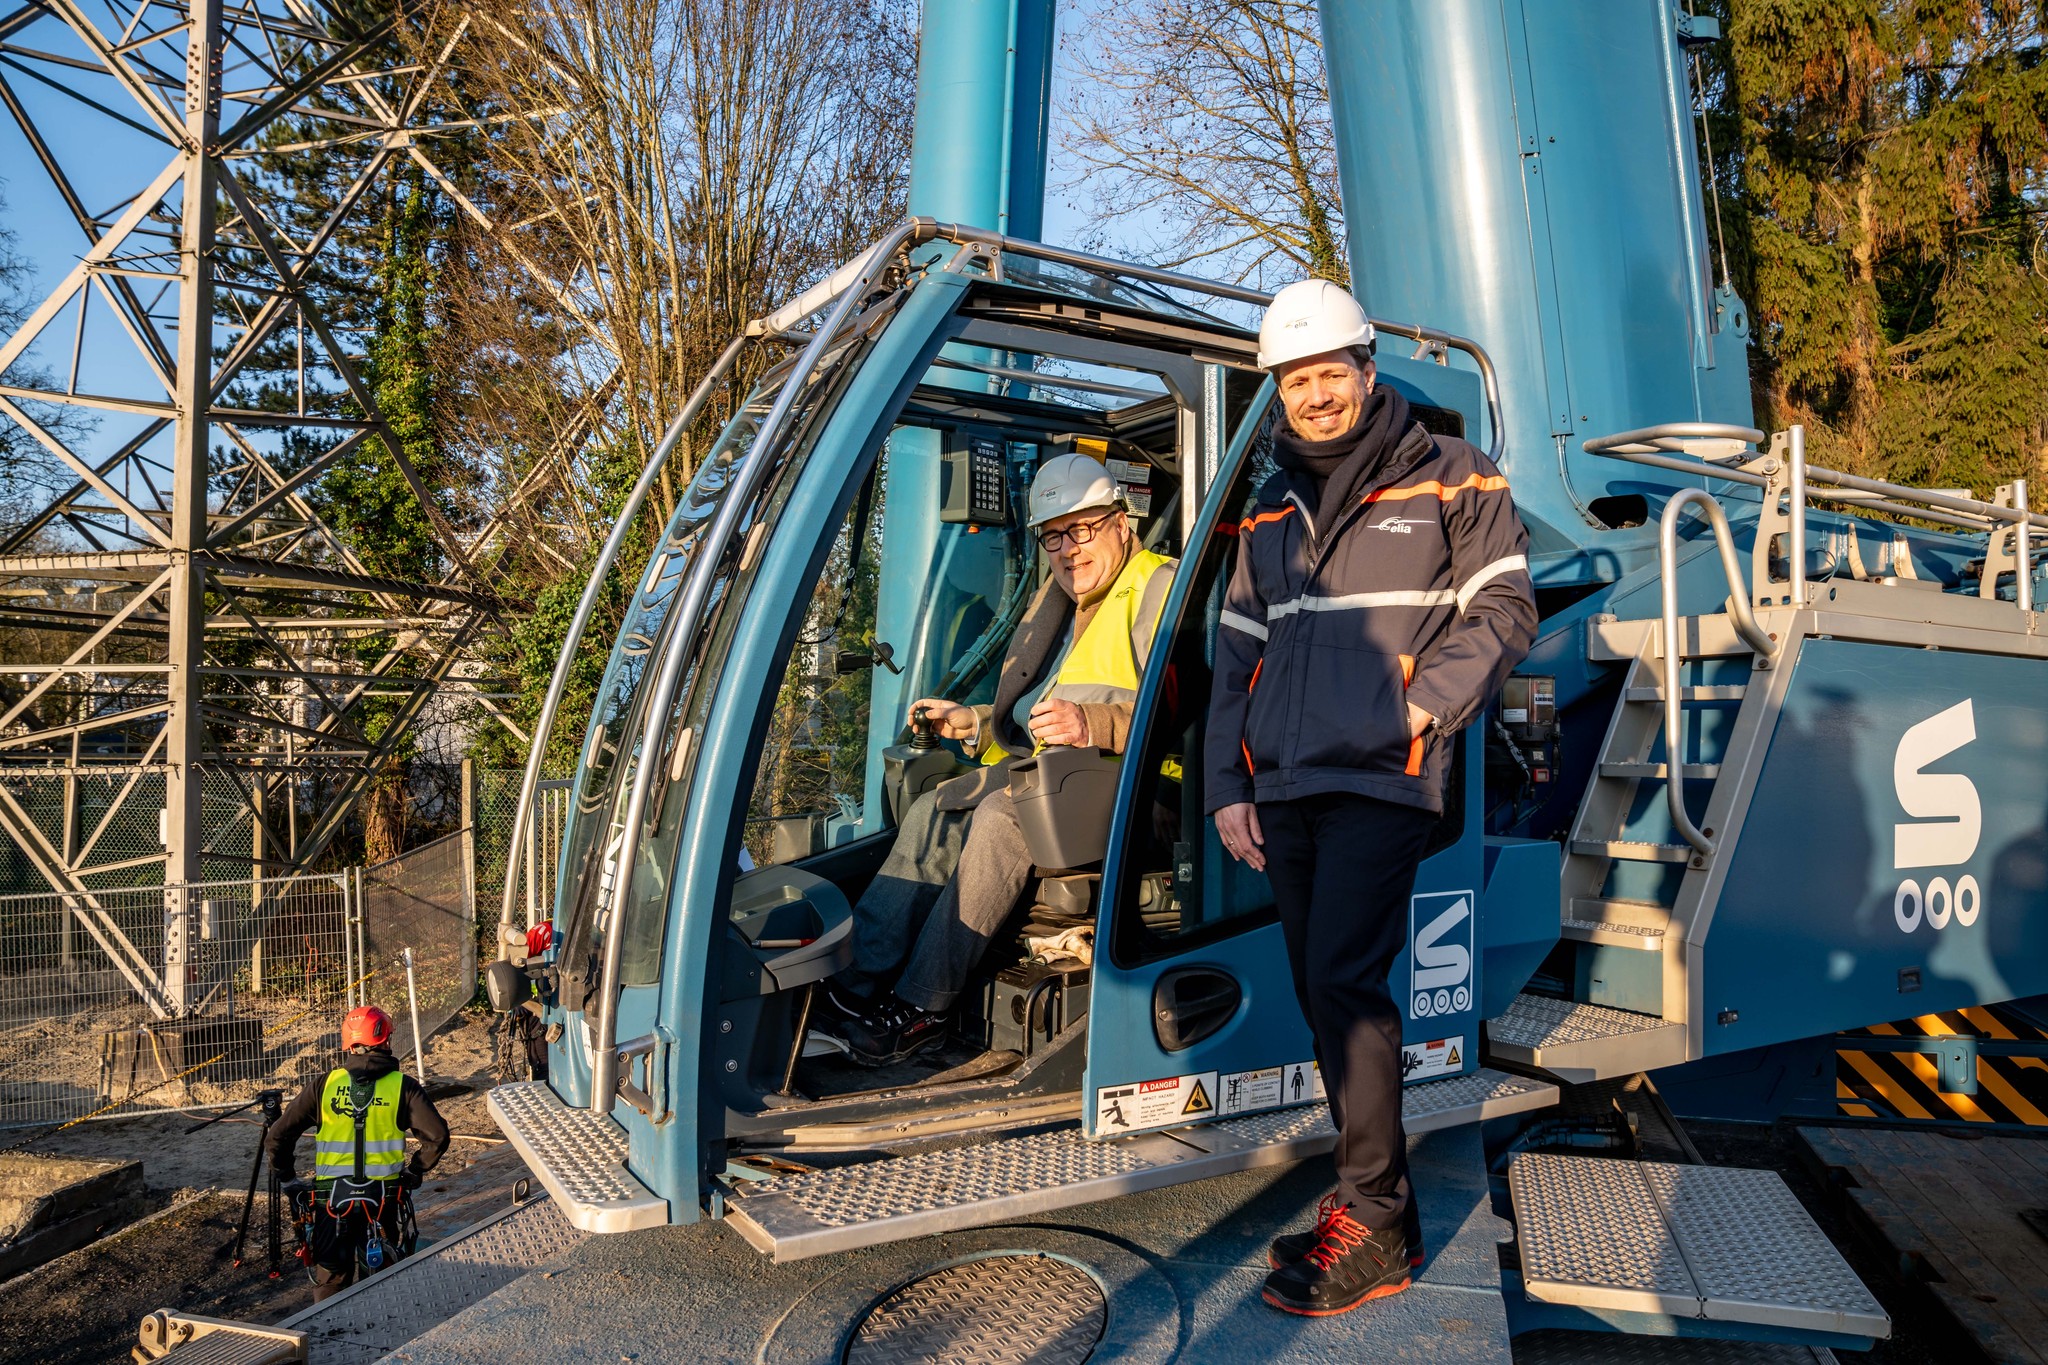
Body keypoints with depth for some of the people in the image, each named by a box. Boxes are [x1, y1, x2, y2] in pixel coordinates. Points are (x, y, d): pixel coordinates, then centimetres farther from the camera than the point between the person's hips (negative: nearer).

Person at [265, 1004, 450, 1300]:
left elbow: (276, 1137, 1)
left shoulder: (324, 1086, -1)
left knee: (330, 1279, 16)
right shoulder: (401, 1086, -5)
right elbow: (437, 1135, -11)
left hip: (331, 1194, 1)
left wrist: (284, 1173, 17)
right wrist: (415, 1171, 6)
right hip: (382, 1193, -1)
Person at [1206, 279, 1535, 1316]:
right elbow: (1237, 657, 16)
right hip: (1282, 789, 6)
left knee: (1343, 982, -14)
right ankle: (1374, 1206, 21)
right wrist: (1227, 786, 9)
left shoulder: (1450, 481, 5)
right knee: (1322, 993, 8)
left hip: (1380, 781, -6)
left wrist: (1422, 705, -13)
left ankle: (1371, 1229, 0)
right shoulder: (1270, 516, 17)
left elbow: (1503, 609, 1)